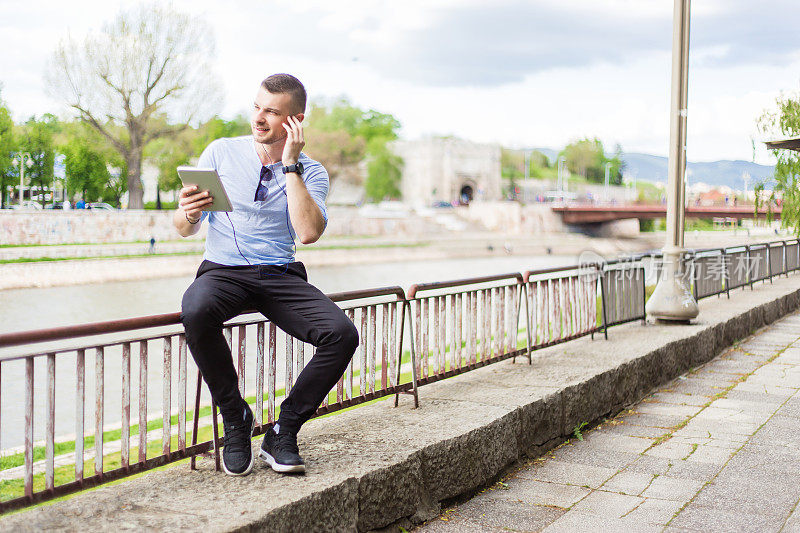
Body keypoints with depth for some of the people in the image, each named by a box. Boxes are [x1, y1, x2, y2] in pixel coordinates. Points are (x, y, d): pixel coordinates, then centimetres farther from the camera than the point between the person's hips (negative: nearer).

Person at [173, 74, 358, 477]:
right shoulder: (222, 152, 7)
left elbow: (308, 233, -14)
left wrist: (290, 165, -12)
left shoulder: (311, 172, 6)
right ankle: (235, 419, -14)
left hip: (281, 275, 1)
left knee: (342, 334, -26)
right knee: (196, 312, -37)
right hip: (223, 271, -1)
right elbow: (185, 230, 6)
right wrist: (188, 213, -18)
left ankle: (282, 433, -8)